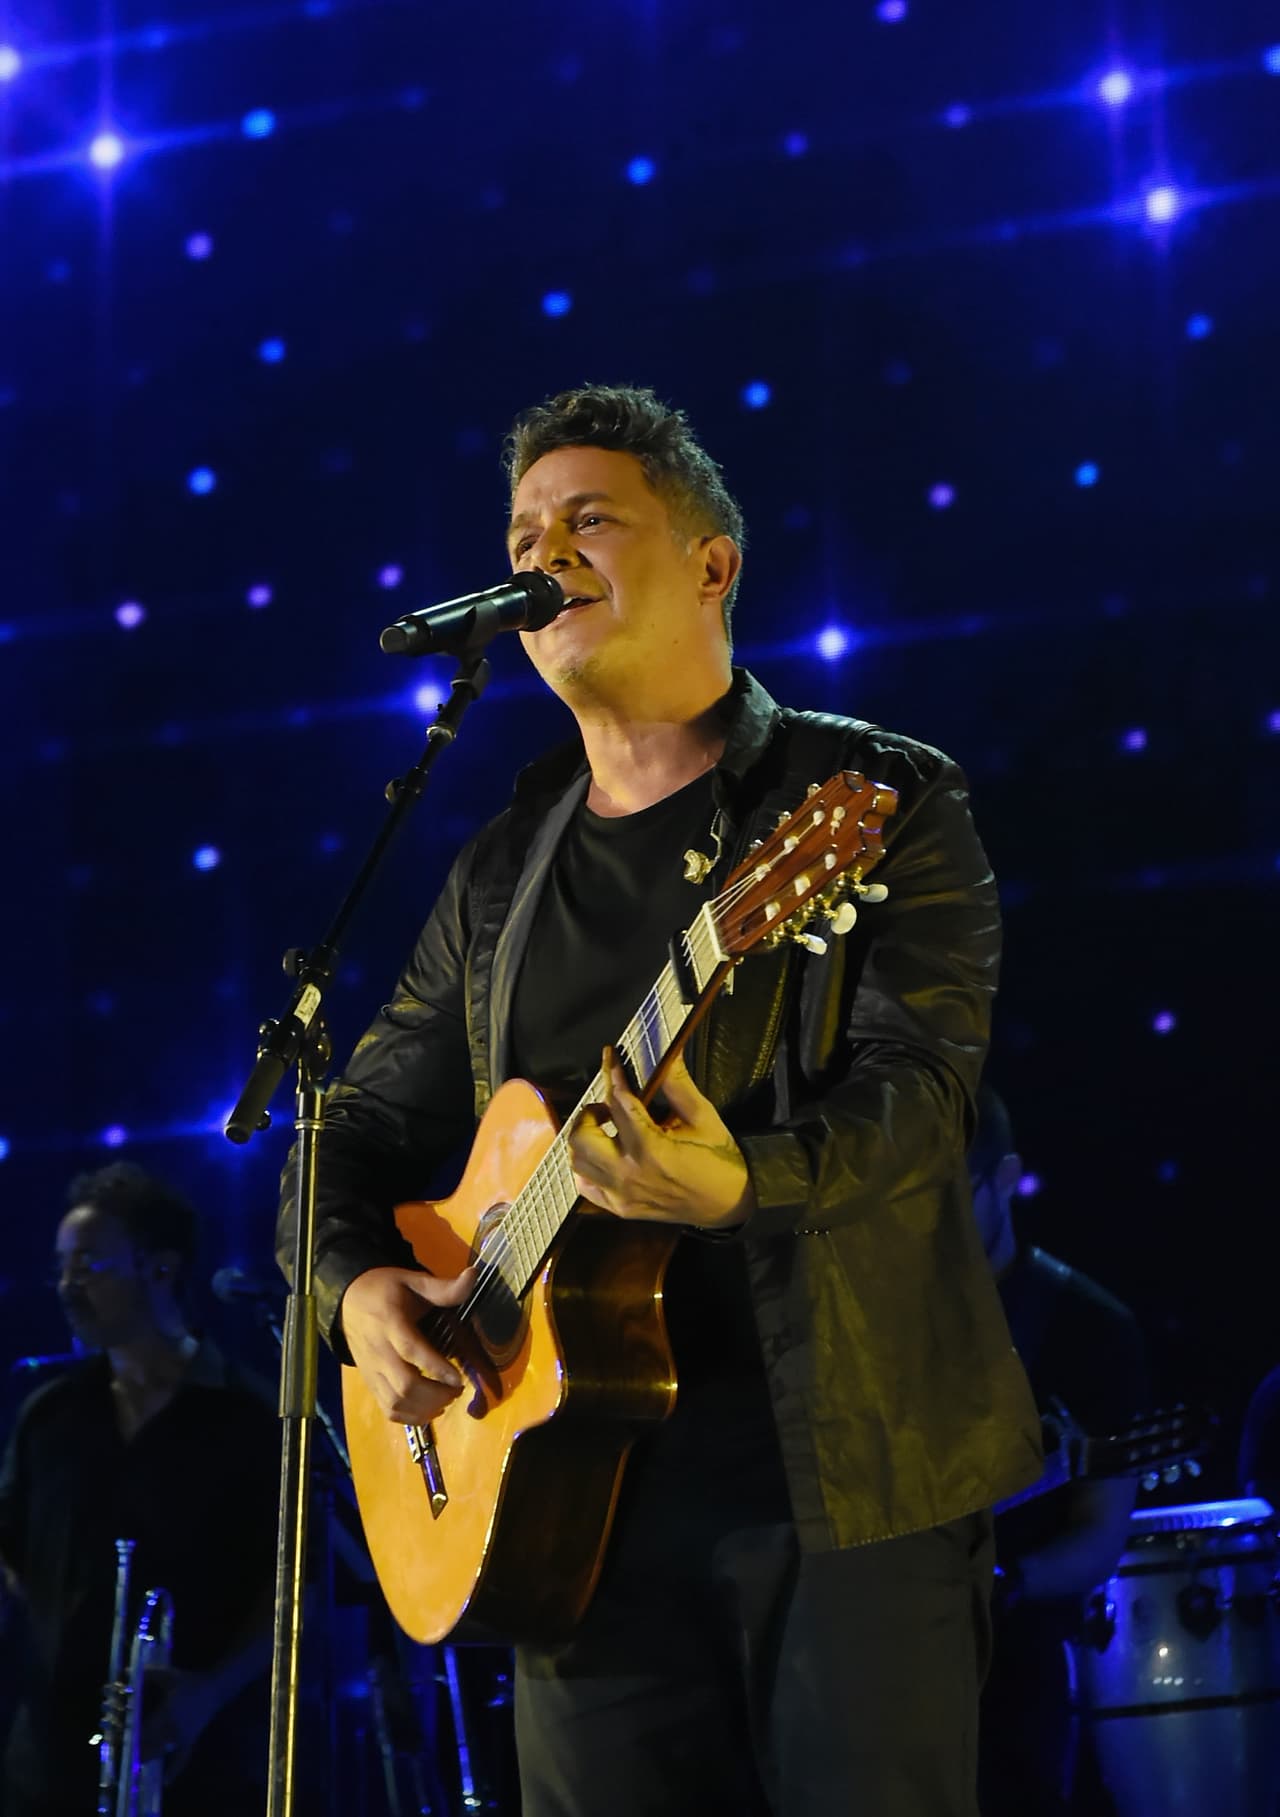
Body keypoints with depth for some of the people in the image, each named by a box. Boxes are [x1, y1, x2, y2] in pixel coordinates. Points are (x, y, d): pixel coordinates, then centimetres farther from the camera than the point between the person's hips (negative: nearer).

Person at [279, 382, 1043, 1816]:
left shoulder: (882, 802, 1)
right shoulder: (501, 878, 17)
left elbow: (919, 1090, -11)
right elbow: (366, 1120, 21)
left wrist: (737, 1186, -31)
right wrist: (357, 1284, -1)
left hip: (846, 1474, -4)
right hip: (583, 1488, 4)